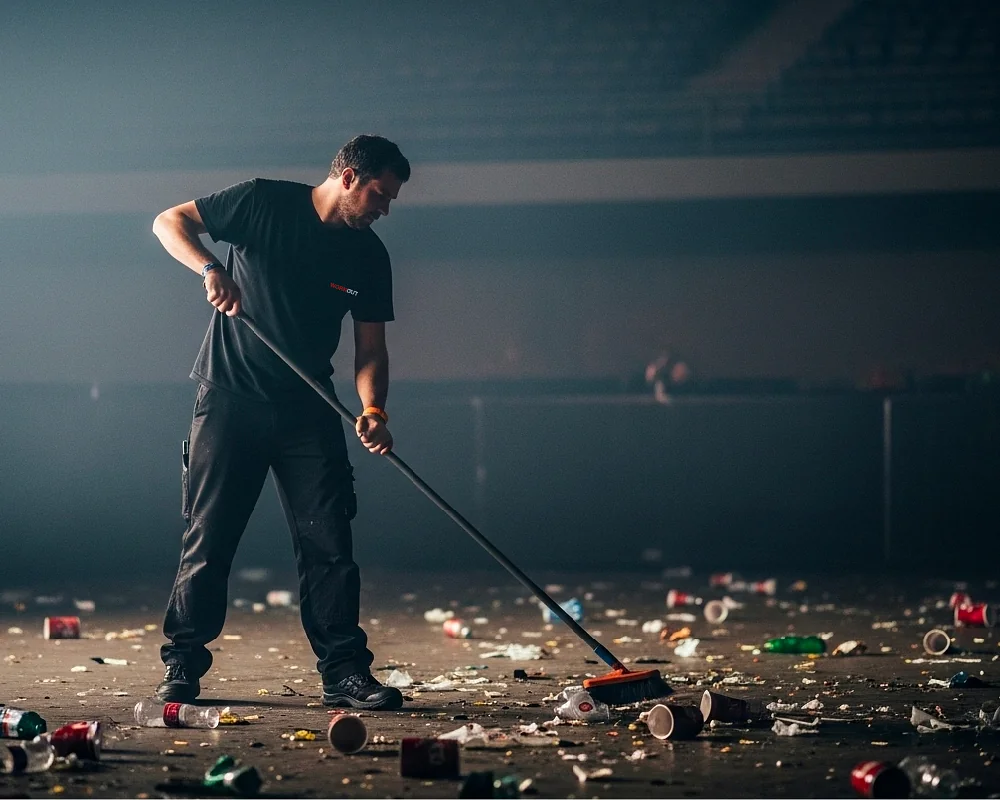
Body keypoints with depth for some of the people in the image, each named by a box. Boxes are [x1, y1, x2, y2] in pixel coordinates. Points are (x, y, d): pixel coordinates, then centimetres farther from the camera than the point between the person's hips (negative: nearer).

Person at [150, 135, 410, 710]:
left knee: (330, 542, -3)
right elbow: (170, 221, -3)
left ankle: (345, 670, 1)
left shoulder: (369, 255, 4)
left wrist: (373, 411, -13)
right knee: (209, 537, 0)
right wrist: (210, 268, -22)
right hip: (231, 399, -3)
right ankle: (182, 664, 10)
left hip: (308, 410, 3)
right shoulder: (265, 203, -6)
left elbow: (370, 349, 5)